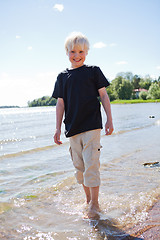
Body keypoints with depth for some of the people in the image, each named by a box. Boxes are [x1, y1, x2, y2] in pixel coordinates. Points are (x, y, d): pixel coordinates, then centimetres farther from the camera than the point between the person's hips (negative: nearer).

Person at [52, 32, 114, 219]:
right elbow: (60, 103, 10)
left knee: (91, 164, -8)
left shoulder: (93, 71, 5)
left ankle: (94, 203, 6)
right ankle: (88, 199, 27)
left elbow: (103, 95, 5)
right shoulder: (62, 77, 11)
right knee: (79, 166, 11)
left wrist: (109, 119, -1)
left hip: (91, 125, -4)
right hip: (72, 128, 4)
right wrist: (58, 128, 6)